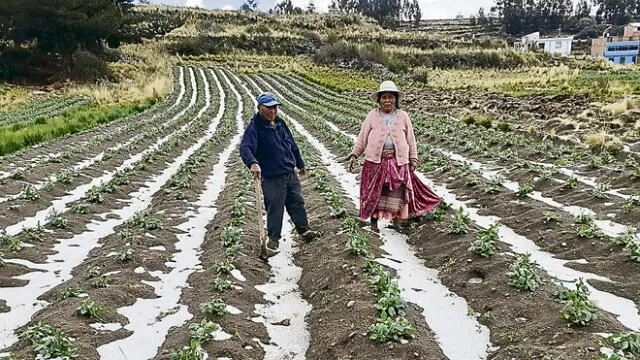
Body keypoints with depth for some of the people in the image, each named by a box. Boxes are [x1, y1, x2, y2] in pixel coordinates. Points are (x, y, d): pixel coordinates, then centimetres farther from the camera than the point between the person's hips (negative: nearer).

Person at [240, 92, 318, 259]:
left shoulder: (280, 123, 8)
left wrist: (300, 163, 27)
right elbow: (245, 147, -30)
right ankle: (273, 239, 19)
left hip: (290, 173, 7)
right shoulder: (254, 127, -15)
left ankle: (304, 230, 37)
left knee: (297, 203, 18)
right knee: (275, 209, 2)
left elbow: (292, 145, 19)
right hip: (272, 178, -7)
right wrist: (253, 163, -49)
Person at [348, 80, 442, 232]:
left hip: (398, 162, 1)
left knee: (397, 191, 4)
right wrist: (354, 155, -2)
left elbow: (411, 140, 9)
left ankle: (397, 218, 23)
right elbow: (362, 138, 5)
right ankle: (374, 221, 21)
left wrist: (413, 160, 6)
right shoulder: (372, 116, 2)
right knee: (374, 192, 6)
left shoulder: (403, 117, 5)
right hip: (375, 161, 0)